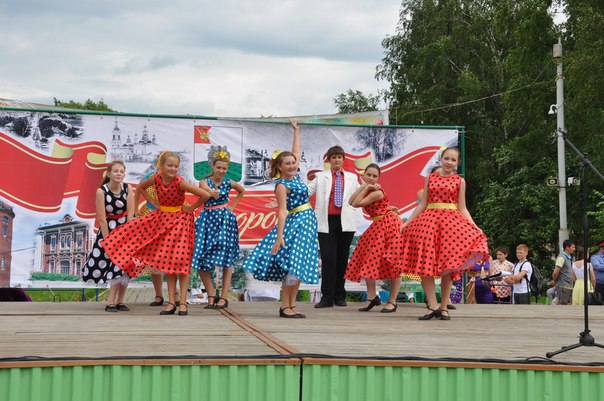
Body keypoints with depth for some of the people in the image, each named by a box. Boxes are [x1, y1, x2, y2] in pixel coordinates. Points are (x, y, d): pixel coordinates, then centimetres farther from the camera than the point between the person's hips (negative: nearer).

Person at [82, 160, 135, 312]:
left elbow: (130, 213, -9)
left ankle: (118, 301, 4)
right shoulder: (101, 191, -17)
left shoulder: (128, 188, -10)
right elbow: (102, 219, -16)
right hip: (108, 229, -2)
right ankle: (112, 302, 1)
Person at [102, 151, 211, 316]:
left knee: (181, 261, -5)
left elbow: (205, 195, -27)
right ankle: (171, 302, 10)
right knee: (168, 261, 5)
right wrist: (153, 202, 1)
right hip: (162, 219, 5)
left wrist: (192, 208, -15)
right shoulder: (155, 179, -12)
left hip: (180, 220, -5)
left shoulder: (180, 182, -24)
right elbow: (140, 188, 11)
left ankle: (182, 302, 0)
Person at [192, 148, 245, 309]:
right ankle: (211, 294, 9)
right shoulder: (204, 181, -3)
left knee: (226, 260, -3)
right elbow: (206, 189, -28)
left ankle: (223, 297, 2)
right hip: (208, 220, 0)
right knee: (201, 260, -4)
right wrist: (212, 192, -52)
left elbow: (242, 191, 25)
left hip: (225, 220, 0)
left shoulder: (229, 183, 4)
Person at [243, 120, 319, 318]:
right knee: (294, 264, -12)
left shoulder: (295, 176, 11)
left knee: (301, 265, 6)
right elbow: (282, 211, -17)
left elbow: (296, 153, 24)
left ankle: (292, 304, 10)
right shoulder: (281, 185, -11)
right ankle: (284, 306, -5)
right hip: (295, 224, -8)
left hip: (307, 224, 8)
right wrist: (280, 236, -21)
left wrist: (296, 132, 27)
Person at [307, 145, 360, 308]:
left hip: (345, 222, 2)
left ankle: (339, 295, 12)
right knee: (328, 258, -8)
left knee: (342, 258, 4)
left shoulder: (352, 178, 16)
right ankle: (327, 297, -5)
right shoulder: (321, 177, 11)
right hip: (327, 221, -2)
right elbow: (306, 192, 7)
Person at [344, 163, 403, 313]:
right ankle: (372, 296, 16)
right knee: (367, 261, 6)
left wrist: (366, 188, -14)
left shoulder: (377, 192, -18)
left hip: (389, 225, -9)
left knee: (393, 263, -4)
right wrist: (364, 186, -8)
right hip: (377, 227, 9)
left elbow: (356, 204, -20)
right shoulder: (367, 189, 8)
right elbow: (351, 202, -6)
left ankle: (392, 301, 2)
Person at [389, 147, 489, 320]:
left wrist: (475, 228, -5)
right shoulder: (430, 177, 11)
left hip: (451, 222, -1)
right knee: (425, 265, -9)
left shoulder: (460, 181, 9)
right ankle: (432, 306, -4)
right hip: (428, 220, 1)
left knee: (447, 267, -3)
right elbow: (422, 204, 13)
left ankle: (443, 307, 8)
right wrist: (407, 223, 8)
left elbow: (462, 209, 7)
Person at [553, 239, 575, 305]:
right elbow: (556, 273, -20)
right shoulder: (562, 257, -14)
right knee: (562, 305, -6)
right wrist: (555, 282, -5)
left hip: (569, 287, 9)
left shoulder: (569, 258, 16)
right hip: (563, 286, -9)